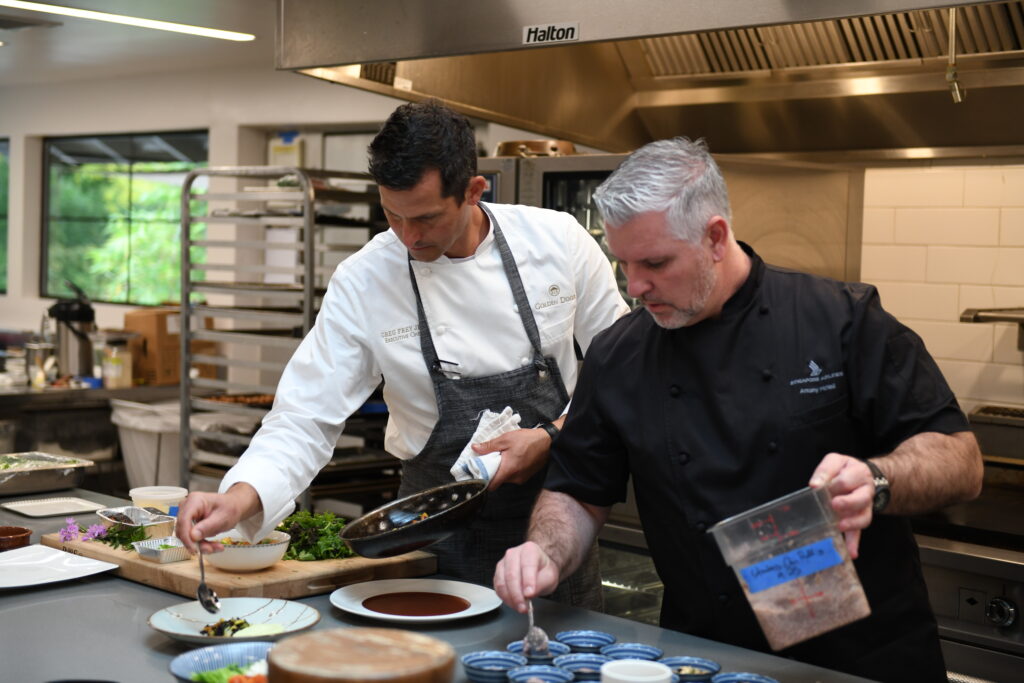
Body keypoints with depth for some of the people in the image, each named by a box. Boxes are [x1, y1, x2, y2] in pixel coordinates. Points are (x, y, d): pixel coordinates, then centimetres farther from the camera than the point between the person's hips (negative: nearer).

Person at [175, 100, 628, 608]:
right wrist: (238, 500, -31)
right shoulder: (363, 281, -13)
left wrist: (553, 436, -16)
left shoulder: (556, 239, -11)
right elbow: (305, 421, -13)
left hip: (557, 509, 1)